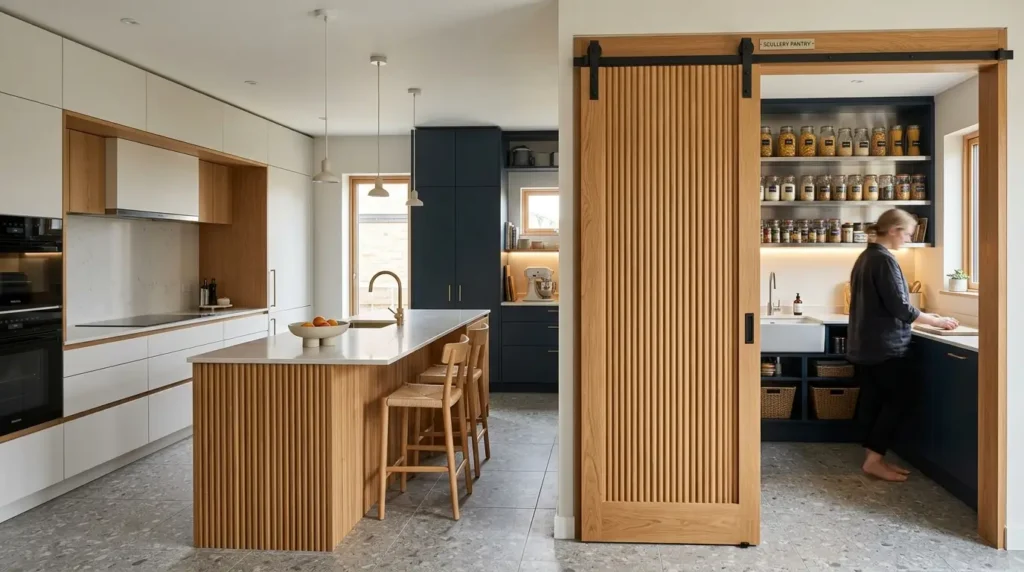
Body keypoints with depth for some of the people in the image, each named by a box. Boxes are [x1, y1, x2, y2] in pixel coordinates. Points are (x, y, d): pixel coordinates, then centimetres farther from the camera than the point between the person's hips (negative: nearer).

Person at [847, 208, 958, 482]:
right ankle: (874, 459, 1)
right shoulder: (884, 260, -17)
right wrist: (936, 321, -6)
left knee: (873, 400, 11)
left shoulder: (865, 257, 13)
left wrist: (926, 316, 18)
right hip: (884, 346, -9)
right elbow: (900, 308, -19)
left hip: (864, 344, 9)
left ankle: (873, 457, 17)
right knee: (898, 399, 0)